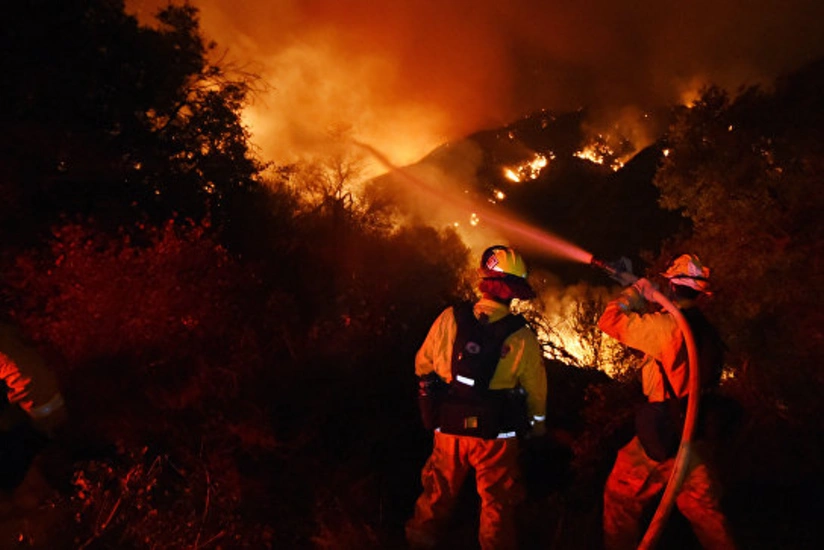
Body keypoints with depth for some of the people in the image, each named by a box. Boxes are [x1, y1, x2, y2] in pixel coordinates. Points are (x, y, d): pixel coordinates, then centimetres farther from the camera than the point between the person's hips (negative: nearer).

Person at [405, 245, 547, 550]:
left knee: (438, 495, 22)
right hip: (495, 434, -2)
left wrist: (432, 395, 20)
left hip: (448, 430, 2)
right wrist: (538, 425, 13)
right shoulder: (522, 337, -16)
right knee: (497, 503, 16)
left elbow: (423, 366, -1)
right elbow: (536, 388, -6)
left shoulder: (449, 319, -13)